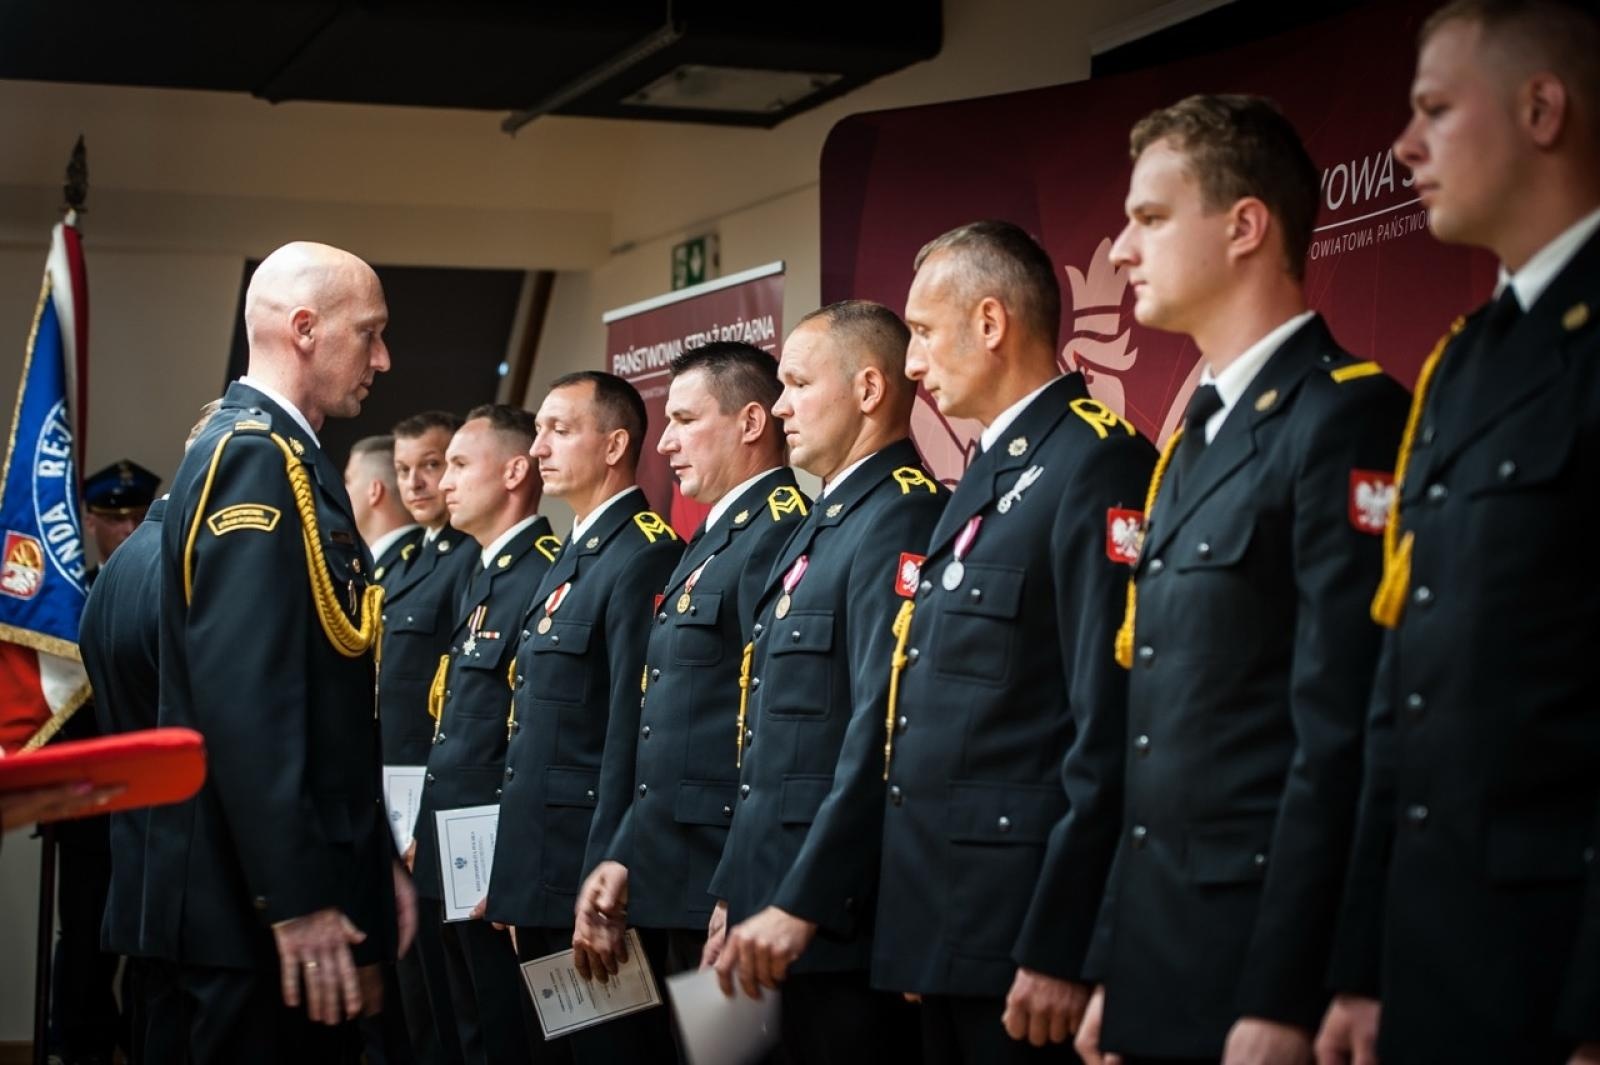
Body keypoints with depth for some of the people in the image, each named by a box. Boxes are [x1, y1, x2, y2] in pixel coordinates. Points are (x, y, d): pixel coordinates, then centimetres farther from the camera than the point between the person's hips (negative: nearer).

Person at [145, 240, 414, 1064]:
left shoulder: (286, 458, 15)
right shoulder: (252, 457, -14)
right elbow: (243, 701, -23)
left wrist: (373, 863, 20)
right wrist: (297, 902, -25)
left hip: (313, 881, 10)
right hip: (261, 906, -10)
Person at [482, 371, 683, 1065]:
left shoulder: (644, 558, -13)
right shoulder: (568, 563, 17)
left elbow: (631, 733, -19)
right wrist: (506, 876, 16)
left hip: (589, 875, -9)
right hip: (537, 877, 10)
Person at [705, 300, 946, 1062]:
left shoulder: (902, 518, -13)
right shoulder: (818, 530, 18)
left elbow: (883, 731, -22)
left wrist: (801, 905, -23)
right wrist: (736, 892, 16)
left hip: (842, 928, -9)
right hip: (774, 909, 9)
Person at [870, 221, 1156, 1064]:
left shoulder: (1098, 465, -13)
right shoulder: (986, 475, 16)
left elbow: (1110, 732, -20)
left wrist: (1059, 952, -21)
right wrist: (917, 937, 14)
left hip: (1020, 930, -9)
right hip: (945, 927, 9)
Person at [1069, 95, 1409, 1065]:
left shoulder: (1346, 420, -12)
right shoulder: (1193, 441, 16)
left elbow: (1344, 734, -19)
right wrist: (1112, 967, 14)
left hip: (1269, 952, -8)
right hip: (1161, 950, 8)